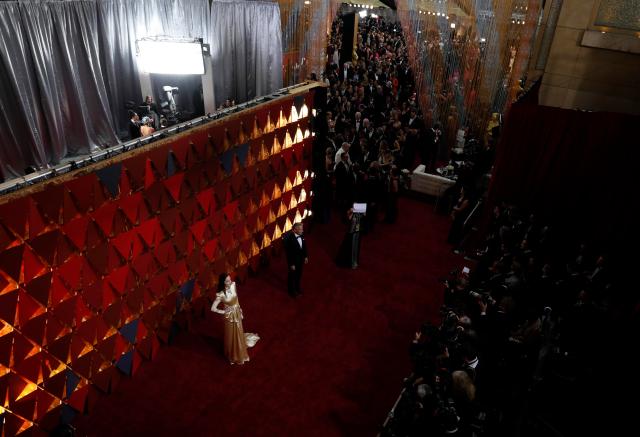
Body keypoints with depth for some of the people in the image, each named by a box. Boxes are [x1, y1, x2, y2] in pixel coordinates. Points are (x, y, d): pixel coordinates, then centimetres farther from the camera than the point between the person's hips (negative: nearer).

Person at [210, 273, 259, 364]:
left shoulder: (233, 285, -14)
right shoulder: (221, 294, -30)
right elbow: (213, 308, -25)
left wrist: (239, 308, 10)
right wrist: (224, 312, -16)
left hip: (237, 313, 5)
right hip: (230, 316, -5)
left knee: (238, 333, 25)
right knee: (232, 336, 15)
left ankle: (239, 353, 53)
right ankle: (233, 356, 42)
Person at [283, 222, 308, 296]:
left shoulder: (301, 235, -13)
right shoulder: (289, 239, -33)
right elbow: (288, 253, -25)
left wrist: (306, 256, 9)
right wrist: (291, 264, -19)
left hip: (301, 259, 6)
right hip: (293, 260, -6)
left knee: (299, 274, 26)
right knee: (292, 275, 18)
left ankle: (297, 287, 51)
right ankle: (292, 290, 42)